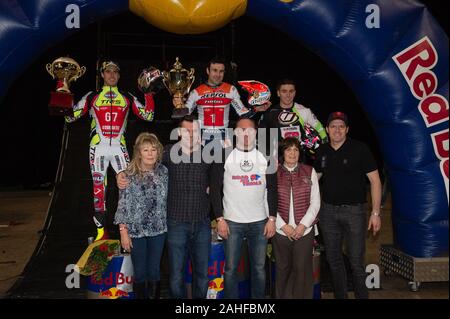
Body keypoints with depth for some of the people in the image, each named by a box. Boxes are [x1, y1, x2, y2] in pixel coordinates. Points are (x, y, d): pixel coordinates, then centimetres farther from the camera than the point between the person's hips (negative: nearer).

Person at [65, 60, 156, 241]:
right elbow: (70, 116, 7)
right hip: (98, 148, 0)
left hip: (119, 147, 0)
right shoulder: (92, 97, 10)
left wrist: (149, 94, 1)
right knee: (98, 188, 2)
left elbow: (148, 116, 8)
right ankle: (101, 231, 11)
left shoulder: (127, 98, 12)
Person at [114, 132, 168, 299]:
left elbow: (167, 199, 6)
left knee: (154, 271, 13)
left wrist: (168, 224, 6)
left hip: (158, 229, 2)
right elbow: (123, 205, -9)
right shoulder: (128, 175, -11)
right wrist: (123, 232, -10)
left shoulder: (163, 171, -1)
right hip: (136, 230, -2)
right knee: (140, 272, 11)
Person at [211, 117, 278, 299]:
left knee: (259, 267, 10)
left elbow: (272, 189, 7)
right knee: (230, 268, 6)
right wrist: (220, 219, -6)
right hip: (232, 222, -1)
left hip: (260, 222, 2)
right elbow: (215, 188, -1)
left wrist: (272, 218, 0)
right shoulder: (225, 155, 0)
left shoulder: (265, 156, 6)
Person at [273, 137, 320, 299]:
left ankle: (303, 297, 18)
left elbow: (315, 202, 4)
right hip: (281, 231, 0)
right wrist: (283, 225, -7)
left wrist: (303, 225, -6)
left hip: (305, 230, 0)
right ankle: (281, 297, 24)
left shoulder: (309, 172, 6)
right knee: (282, 269, 8)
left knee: (302, 270, 2)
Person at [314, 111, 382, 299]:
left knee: (356, 260, 1)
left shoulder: (359, 149, -6)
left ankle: (362, 295, 20)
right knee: (333, 259, 12)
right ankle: (340, 295, 28)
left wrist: (375, 213, -11)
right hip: (328, 211, 4)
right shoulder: (322, 152, 6)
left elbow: (375, 180, -6)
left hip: (353, 210, -4)